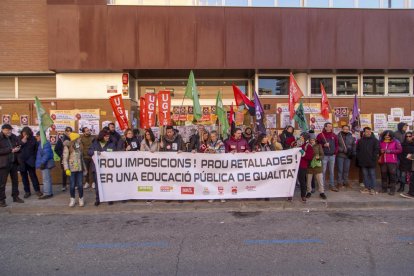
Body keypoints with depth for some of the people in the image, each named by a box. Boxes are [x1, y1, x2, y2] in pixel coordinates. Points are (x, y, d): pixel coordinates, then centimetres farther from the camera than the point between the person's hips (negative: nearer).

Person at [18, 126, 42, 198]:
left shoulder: (33, 139, -4)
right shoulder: (19, 139, -2)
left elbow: (36, 149, -1)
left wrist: (34, 158, -6)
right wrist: (22, 142, -20)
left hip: (30, 161, -2)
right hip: (21, 161, 2)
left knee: (33, 175, 2)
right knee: (24, 177, 10)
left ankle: (37, 190, 11)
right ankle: (27, 191, 19)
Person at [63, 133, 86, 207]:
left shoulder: (79, 147, 9)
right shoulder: (68, 147, -7)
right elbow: (65, 159, -8)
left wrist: (84, 168, 14)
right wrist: (67, 169, -15)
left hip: (80, 169, 3)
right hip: (72, 169, -3)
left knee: (80, 185, 4)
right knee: (72, 185, 5)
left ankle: (81, 199, 17)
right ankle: (72, 199, 21)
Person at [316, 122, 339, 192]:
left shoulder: (334, 135, 8)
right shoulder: (320, 135, -4)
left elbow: (336, 144, 15)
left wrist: (335, 152, 5)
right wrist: (324, 145, -18)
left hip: (332, 156, 4)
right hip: (324, 156, -4)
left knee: (332, 171, 10)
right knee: (323, 171, -1)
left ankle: (332, 185, 19)